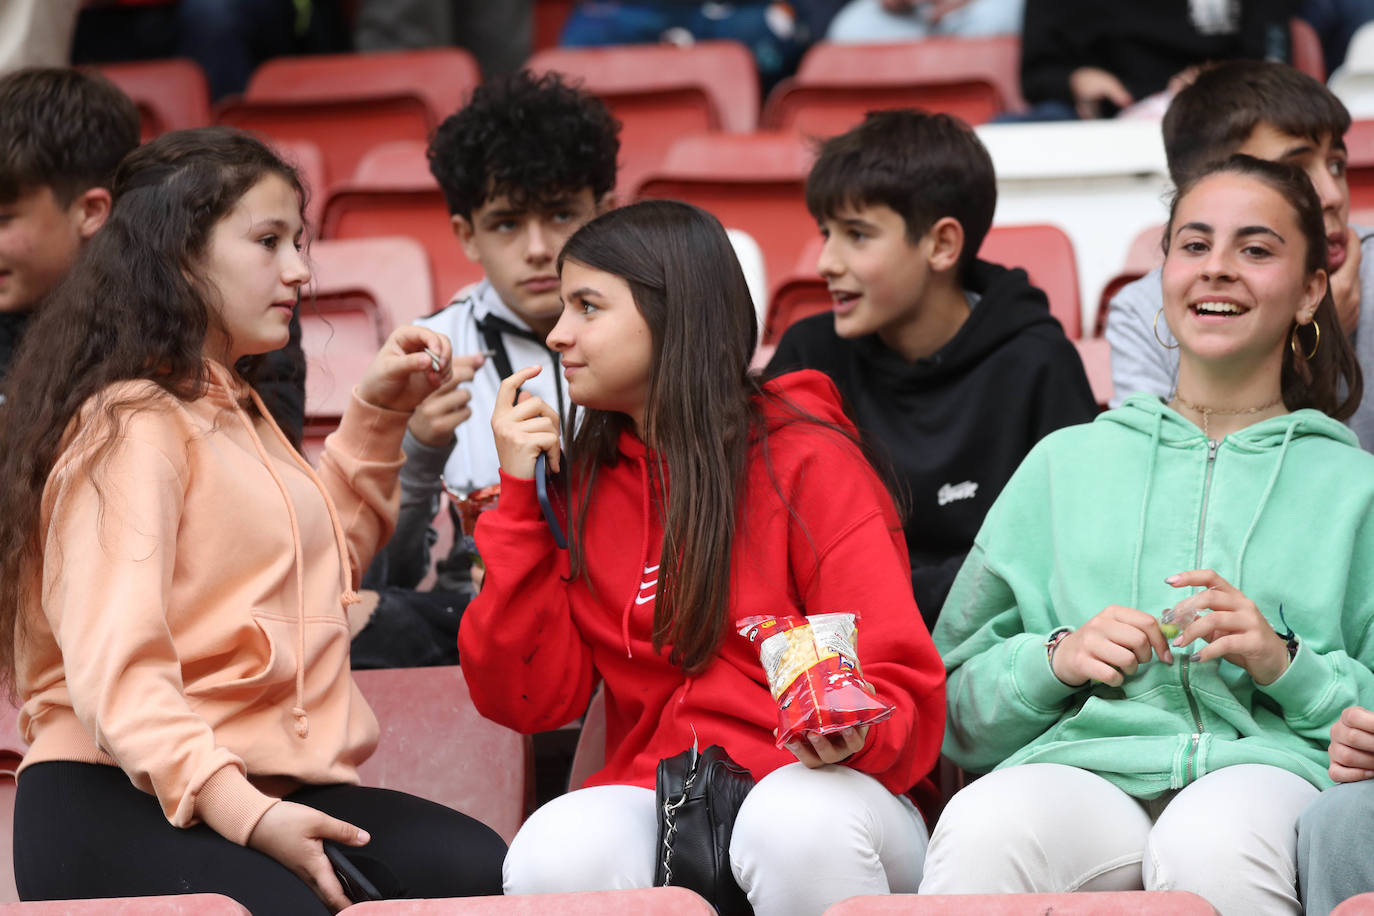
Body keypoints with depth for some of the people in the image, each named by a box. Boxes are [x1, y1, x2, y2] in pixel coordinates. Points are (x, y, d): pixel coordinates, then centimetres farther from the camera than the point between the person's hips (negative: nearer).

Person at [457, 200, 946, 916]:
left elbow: (900, 693, -3)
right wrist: (518, 497, 3)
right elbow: (531, 699, 6)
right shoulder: (579, 482, 15)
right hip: (651, 797, 2)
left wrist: (849, 731, -28)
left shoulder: (809, 462, 2)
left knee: (802, 822, -38)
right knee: (553, 854, -32)